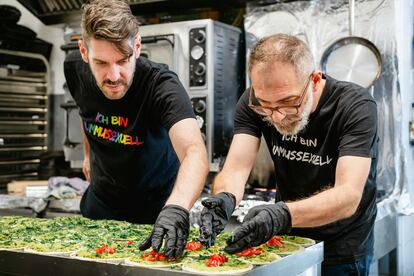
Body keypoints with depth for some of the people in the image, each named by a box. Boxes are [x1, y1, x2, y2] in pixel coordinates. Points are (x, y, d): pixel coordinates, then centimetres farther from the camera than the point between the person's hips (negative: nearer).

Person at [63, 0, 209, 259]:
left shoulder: (161, 85, -34)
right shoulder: (75, 68, -17)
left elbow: (195, 153, -50)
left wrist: (176, 208, -68)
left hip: (156, 205, -4)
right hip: (101, 201, 4)